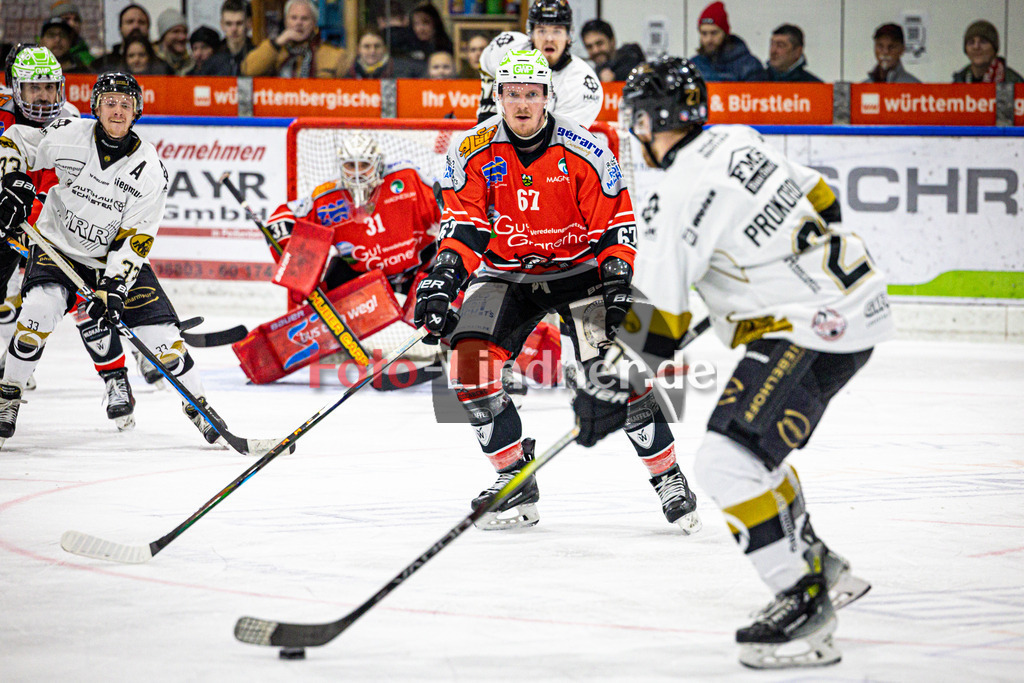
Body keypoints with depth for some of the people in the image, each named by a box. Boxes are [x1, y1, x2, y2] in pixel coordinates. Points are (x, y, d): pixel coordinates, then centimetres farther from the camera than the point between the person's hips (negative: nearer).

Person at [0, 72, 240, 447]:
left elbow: (134, 238, -18)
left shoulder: (149, 169, -17)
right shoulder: (68, 135, -15)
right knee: (39, 310, -26)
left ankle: (199, 406, 13)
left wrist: (113, 287, -27)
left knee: (161, 334, -8)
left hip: (115, 257, 0)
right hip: (59, 246, 0)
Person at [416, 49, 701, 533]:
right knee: (469, 358, -18)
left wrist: (618, 279, -19)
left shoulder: (584, 151, -14)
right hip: (505, 273, 2)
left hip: (578, 269, -2)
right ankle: (515, 480, -5)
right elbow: (463, 224, -9)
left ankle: (666, 475, -2)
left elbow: (616, 222, -8)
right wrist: (443, 276, -23)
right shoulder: (474, 150, -10)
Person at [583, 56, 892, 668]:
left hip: (810, 329, -10)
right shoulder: (739, 141, 8)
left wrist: (613, 388, -6)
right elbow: (821, 200, 19)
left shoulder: (676, 201, -17)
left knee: (728, 463, -14)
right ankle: (822, 568, 32)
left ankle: (805, 602, -14)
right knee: (750, 446, 23)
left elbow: (660, 324, -16)